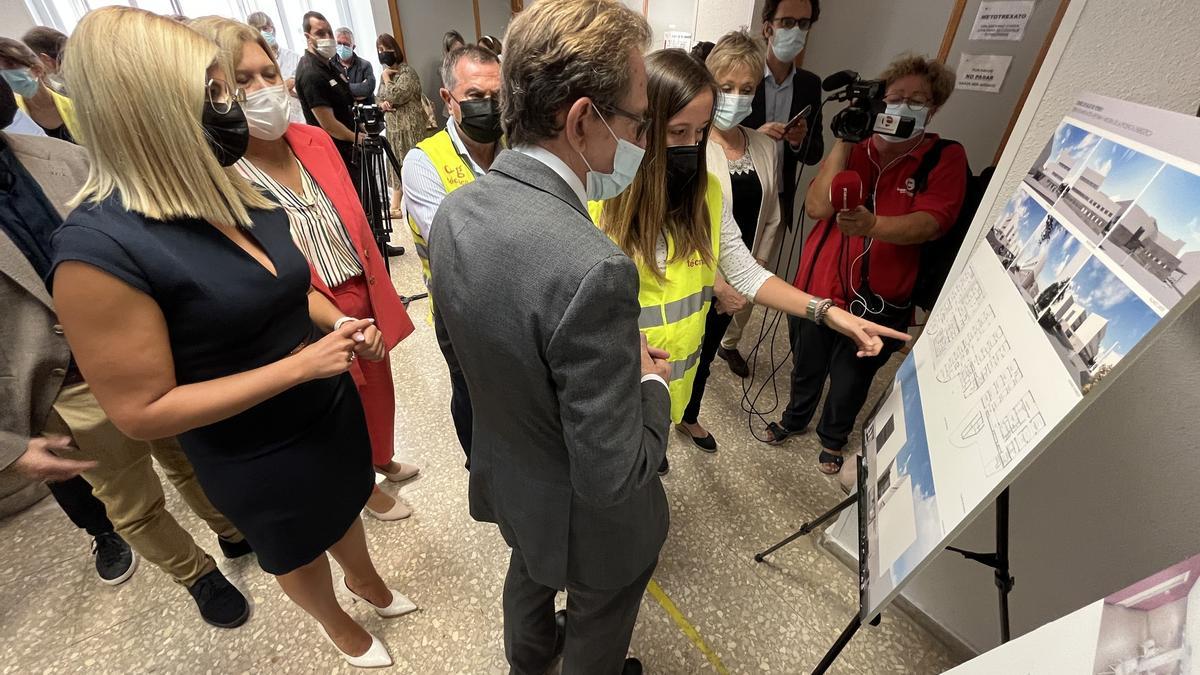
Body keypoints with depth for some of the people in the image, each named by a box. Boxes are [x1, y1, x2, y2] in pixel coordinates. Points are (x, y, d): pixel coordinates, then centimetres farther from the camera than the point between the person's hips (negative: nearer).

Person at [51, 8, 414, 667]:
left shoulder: (242, 197, -4)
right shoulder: (100, 246, -26)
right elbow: (142, 411, -23)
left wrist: (343, 325, -11)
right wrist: (300, 364, -28)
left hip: (331, 410, 6)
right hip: (257, 459, -5)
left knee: (343, 511, 31)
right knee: (300, 552, 25)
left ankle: (367, 581, 62)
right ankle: (338, 626, 57)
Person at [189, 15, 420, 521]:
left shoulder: (315, 140, -1)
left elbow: (357, 222, 7)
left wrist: (382, 290, 10)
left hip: (366, 297, 5)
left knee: (379, 388, 25)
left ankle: (384, 460, 54)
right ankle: (365, 490, 46)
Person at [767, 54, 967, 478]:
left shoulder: (947, 159, -5)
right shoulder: (854, 148, 3)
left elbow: (929, 223, -22)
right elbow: (816, 207, -12)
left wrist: (872, 225, -42)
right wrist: (844, 142, -16)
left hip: (878, 301, -1)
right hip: (820, 285, 2)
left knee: (851, 381, 16)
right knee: (806, 368, 19)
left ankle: (833, 438, 46)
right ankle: (795, 418, 49)